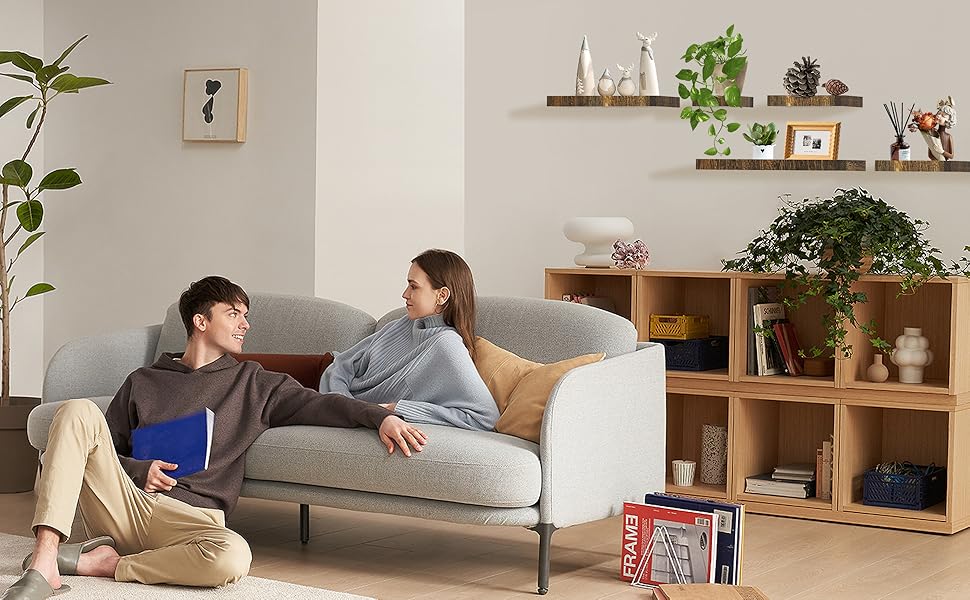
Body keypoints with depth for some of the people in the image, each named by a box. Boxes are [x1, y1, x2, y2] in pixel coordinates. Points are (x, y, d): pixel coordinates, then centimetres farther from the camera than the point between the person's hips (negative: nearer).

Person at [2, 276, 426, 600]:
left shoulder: (255, 384, 20)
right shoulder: (143, 382, 21)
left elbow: (320, 405, 7)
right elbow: (104, 451, 19)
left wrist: (380, 416, -11)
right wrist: (138, 471, -3)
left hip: (192, 516, -1)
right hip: (124, 501, 1)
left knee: (233, 556, -37)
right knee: (79, 412, -22)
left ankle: (101, 563, -17)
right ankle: (44, 563, -33)